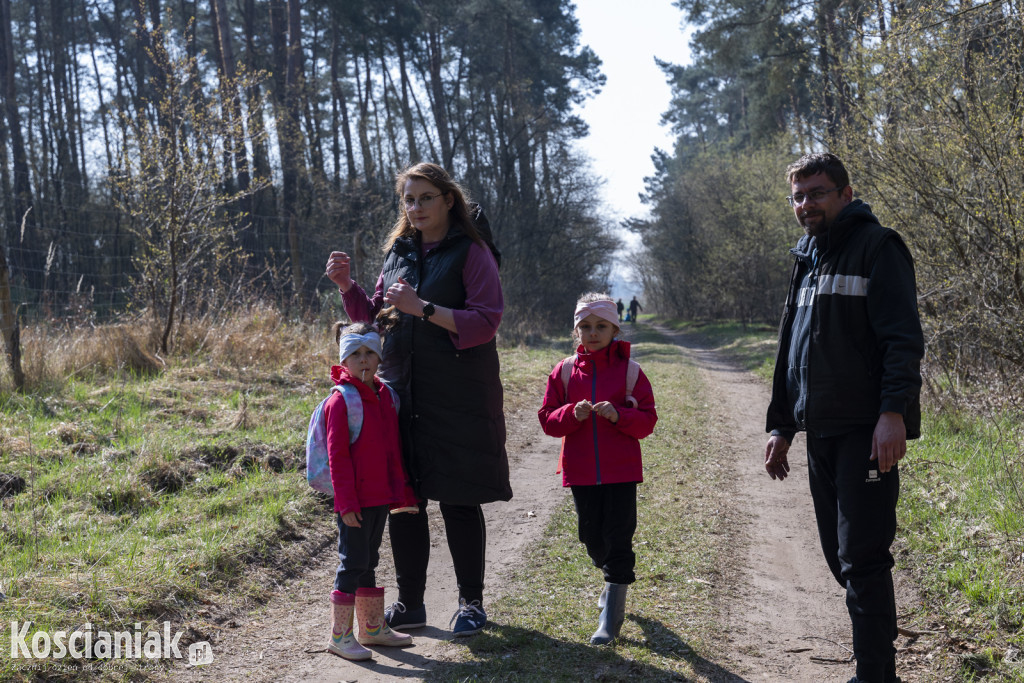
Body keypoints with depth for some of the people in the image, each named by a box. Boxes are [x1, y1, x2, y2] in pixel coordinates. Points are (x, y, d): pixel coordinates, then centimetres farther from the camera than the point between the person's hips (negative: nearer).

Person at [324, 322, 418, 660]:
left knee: (368, 561, 17)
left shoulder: (385, 396, 10)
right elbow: (337, 456, -15)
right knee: (353, 563, -4)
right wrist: (346, 502, -19)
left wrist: (402, 492, 15)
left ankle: (372, 627, 28)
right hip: (355, 501, -7)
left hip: (380, 498, 7)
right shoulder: (341, 401, -12)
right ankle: (340, 635, 5)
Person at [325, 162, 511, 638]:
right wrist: (346, 285, 3)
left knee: (458, 501, 1)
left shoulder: (472, 253, -4)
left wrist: (422, 308, -21)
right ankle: (409, 603, 20)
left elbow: (485, 322, -13)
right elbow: (373, 314, 20)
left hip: (457, 397, -5)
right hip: (401, 391, 5)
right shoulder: (399, 253, 13)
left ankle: (471, 602, 17)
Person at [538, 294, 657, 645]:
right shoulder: (564, 371, 4)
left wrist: (618, 415, -21)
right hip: (581, 471, 3)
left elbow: (647, 419, -2)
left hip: (621, 471, -2)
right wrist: (572, 414, -17)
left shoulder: (629, 370, -1)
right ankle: (615, 581, 42)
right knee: (592, 537, 12)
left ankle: (611, 619, 3)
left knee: (617, 539, -4)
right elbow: (547, 419, 3)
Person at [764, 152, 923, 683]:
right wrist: (782, 427, 20)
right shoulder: (807, 260, 20)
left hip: (867, 431, -8)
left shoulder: (876, 247, -4)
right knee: (840, 557, 11)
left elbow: (903, 339, -14)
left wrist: (893, 412, -25)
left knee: (862, 559, -10)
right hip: (821, 430, 8)